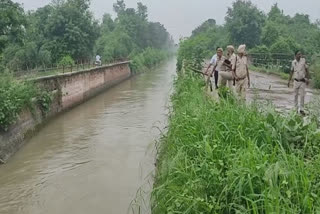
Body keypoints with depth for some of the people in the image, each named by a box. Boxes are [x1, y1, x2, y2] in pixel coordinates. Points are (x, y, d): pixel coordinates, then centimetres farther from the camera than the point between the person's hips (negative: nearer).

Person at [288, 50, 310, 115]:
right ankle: (296, 109, 17)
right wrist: (289, 81, 9)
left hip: (303, 81, -2)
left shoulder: (303, 60, -5)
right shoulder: (293, 62, 2)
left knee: (302, 95, -4)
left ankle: (301, 109, 2)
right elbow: (292, 72, 11)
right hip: (296, 81, 2)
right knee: (296, 95, 6)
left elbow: (307, 70, -1)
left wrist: (307, 79, -6)